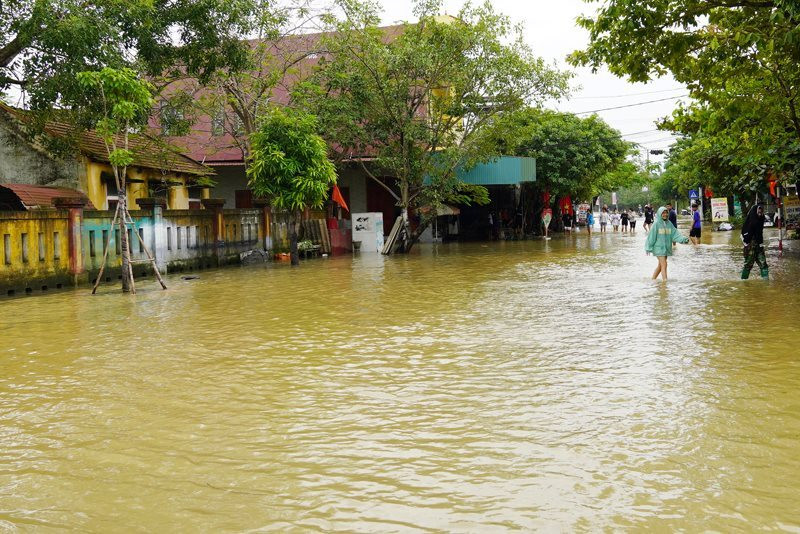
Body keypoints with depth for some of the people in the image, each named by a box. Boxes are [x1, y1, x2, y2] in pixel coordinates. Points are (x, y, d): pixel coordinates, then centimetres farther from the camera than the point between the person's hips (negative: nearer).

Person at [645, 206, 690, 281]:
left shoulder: (669, 224, 6)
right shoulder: (656, 224, -10)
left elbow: (675, 233, 0)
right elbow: (651, 236, -8)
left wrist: (683, 239, -16)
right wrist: (649, 248, -8)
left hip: (666, 248, 6)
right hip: (658, 247, -6)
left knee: (660, 265, 14)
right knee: (664, 265, -12)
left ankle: (653, 279, 28)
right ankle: (665, 281, -12)